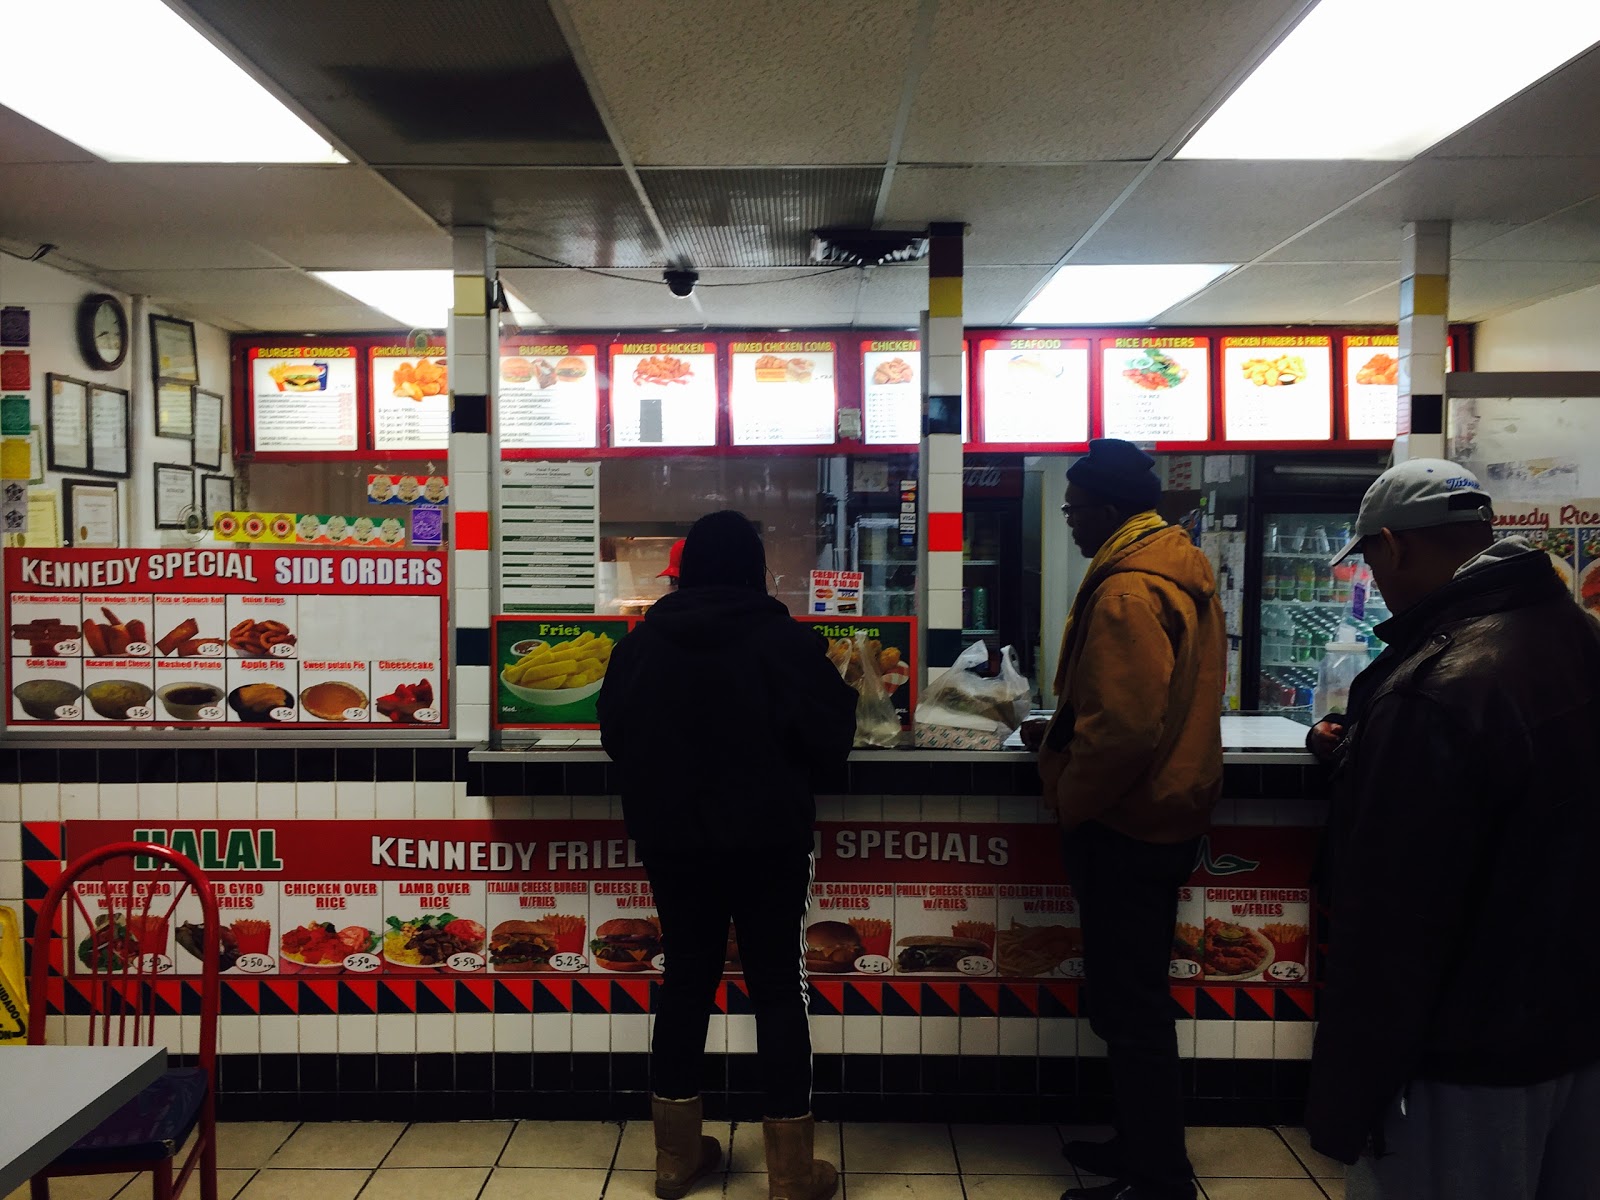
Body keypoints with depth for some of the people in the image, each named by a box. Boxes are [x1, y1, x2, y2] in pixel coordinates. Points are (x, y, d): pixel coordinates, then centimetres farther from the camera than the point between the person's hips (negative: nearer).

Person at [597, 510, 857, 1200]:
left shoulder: (642, 642, -1)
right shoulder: (783, 639, -12)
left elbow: (615, 736, 9)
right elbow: (829, 737, -7)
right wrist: (843, 688, 13)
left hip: (671, 840, 4)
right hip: (767, 841, -3)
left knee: (687, 980, 16)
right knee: (777, 989, 6)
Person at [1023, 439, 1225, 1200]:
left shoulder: (1127, 589, -22)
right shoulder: (1180, 570, 11)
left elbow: (1123, 727, -28)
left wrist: (1069, 803, -13)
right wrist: (1062, 730, 12)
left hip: (1124, 829, -10)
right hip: (1166, 813, 10)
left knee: (1130, 1009, 3)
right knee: (1137, 1000, 21)